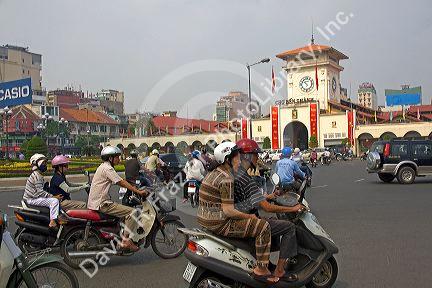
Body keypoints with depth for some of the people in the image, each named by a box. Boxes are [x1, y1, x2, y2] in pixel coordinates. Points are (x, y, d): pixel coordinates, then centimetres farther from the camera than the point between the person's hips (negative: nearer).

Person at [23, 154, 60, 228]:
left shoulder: (39, 175, 17)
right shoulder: (37, 175, -16)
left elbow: (42, 189, 20)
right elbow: (39, 192, -23)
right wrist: (52, 196, -21)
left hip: (34, 197, 11)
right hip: (32, 199, -11)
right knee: (54, 201, -25)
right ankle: (52, 221, -33)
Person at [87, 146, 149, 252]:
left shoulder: (104, 167, 19)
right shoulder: (107, 168, -13)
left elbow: (119, 183, 20)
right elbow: (122, 182, -19)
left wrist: (135, 189, 14)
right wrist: (138, 192, -18)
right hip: (102, 204, -11)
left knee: (125, 212, 23)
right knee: (132, 212, -16)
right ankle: (125, 241, -15)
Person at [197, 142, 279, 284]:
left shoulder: (214, 173, 12)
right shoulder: (226, 179, -19)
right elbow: (228, 211, -23)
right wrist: (249, 216, -8)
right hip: (219, 224, -11)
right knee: (263, 227, -9)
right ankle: (261, 269, -5)